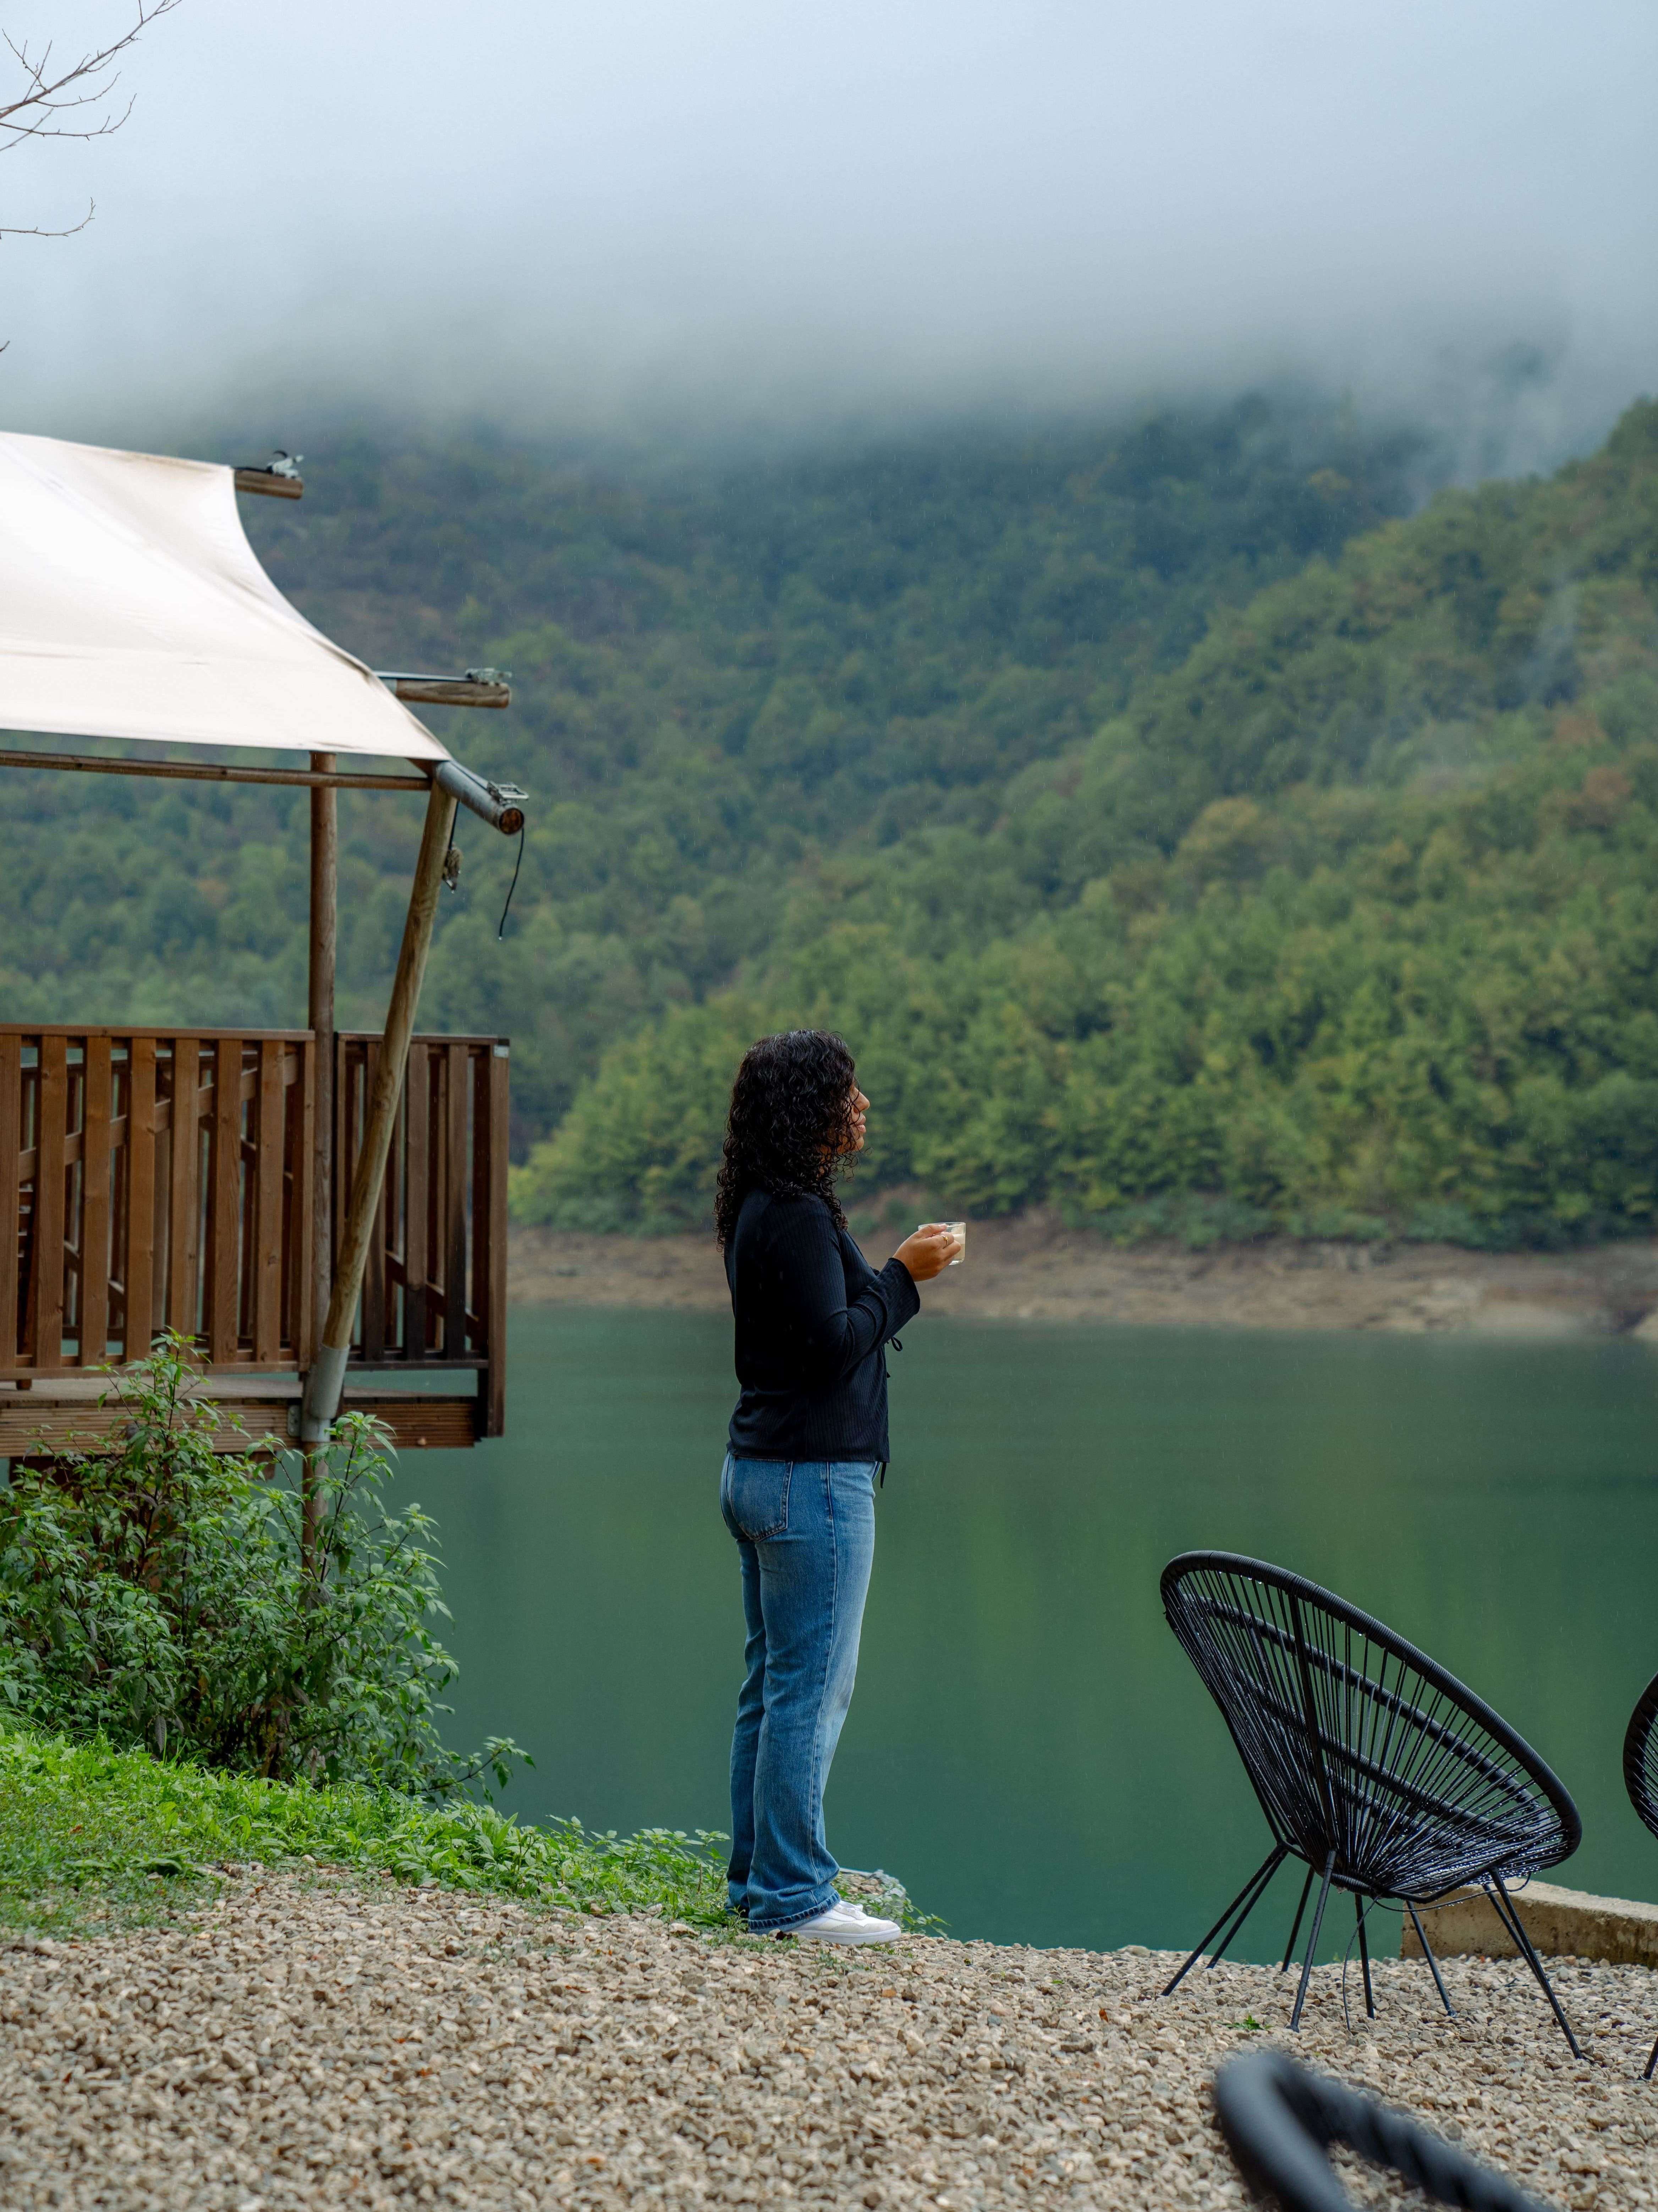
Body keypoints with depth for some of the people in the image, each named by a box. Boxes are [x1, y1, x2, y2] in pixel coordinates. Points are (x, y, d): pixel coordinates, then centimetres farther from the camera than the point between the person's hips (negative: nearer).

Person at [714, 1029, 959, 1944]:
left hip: (759, 1471, 10)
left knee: (772, 1687, 13)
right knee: (811, 1688, -6)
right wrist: (903, 1275, -11)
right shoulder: (797, 1217, -17)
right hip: (813, 1480, -10)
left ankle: (759, 1880, 19)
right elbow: (835, 1343, -20)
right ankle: (792, 1894, -2)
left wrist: (898, 1276, 12)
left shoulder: (762, 1211, 14)